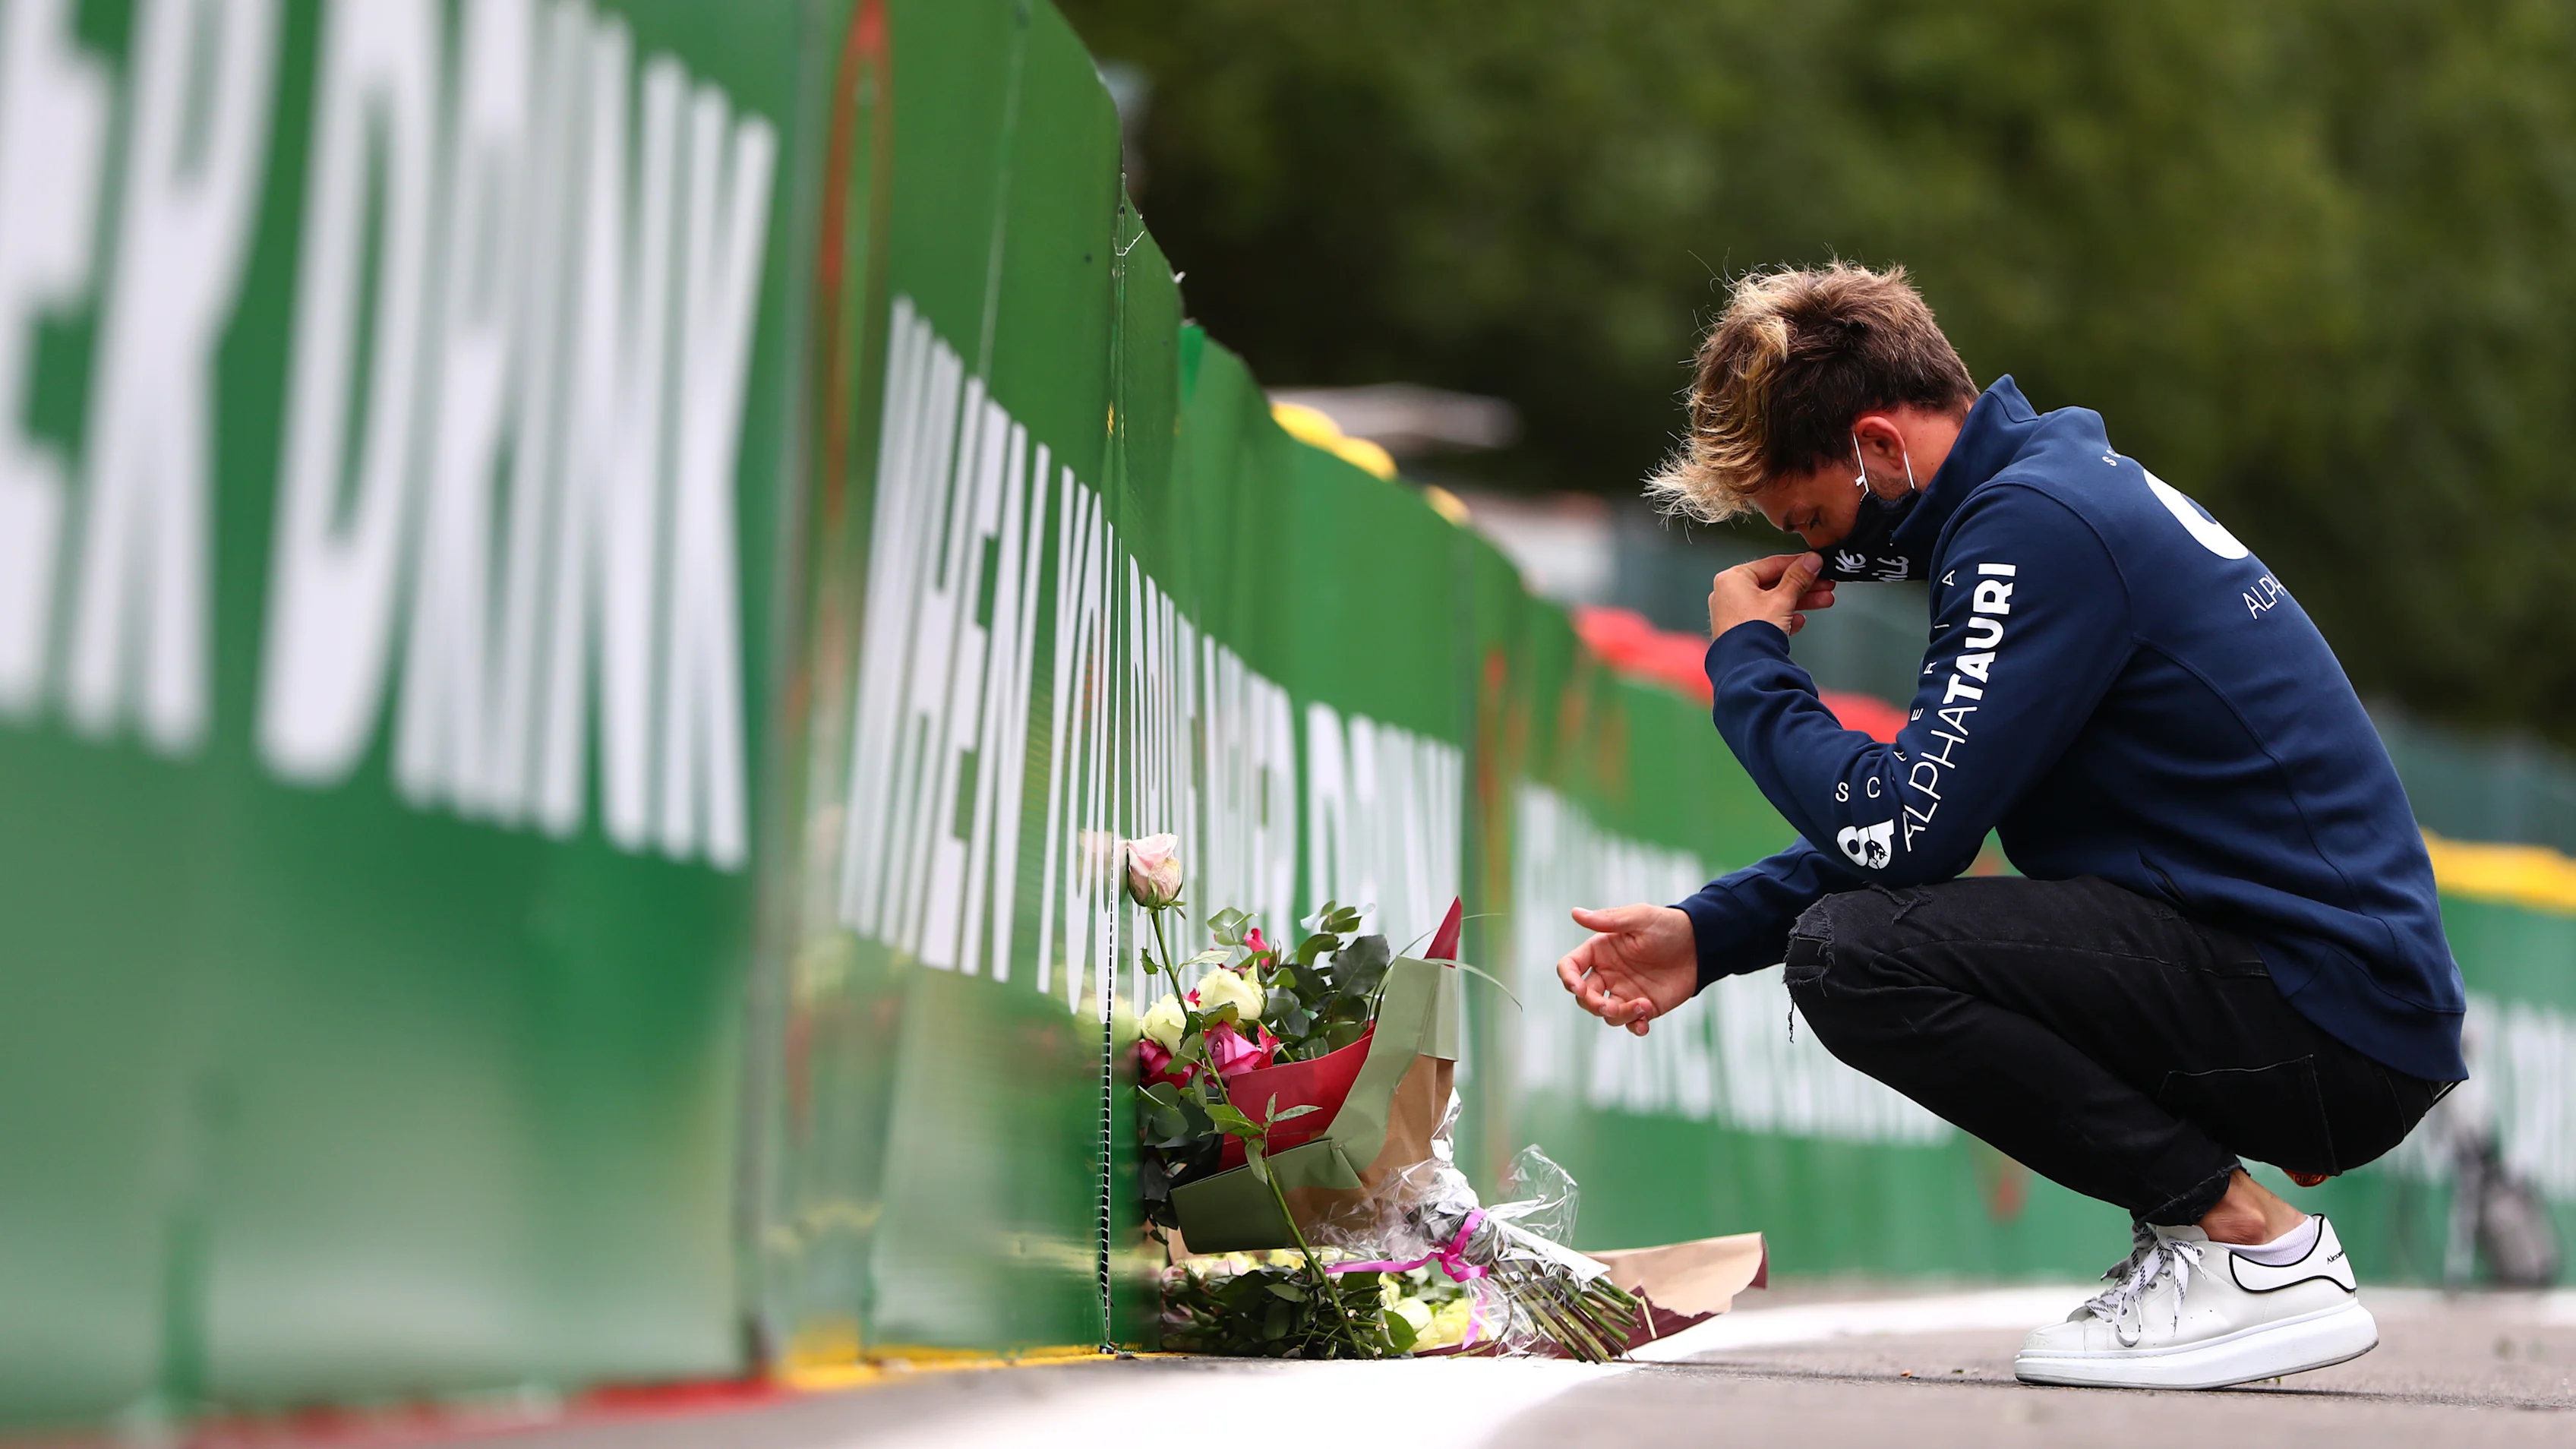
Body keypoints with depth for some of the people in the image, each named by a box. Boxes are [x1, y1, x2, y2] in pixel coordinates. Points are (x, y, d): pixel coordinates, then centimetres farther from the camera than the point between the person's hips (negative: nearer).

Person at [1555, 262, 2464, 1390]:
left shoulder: (2034, 525, -15)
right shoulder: (2050, 487, 16)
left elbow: (1897, 831, -19)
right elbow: (1915, 823, 21)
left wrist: (1747, 661, -3)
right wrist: (1710, 934, 11)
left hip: (2335, 1022, -10)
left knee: (1852, 956, -20)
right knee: (1863, 924, 20)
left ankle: (2255, 1250, -11)